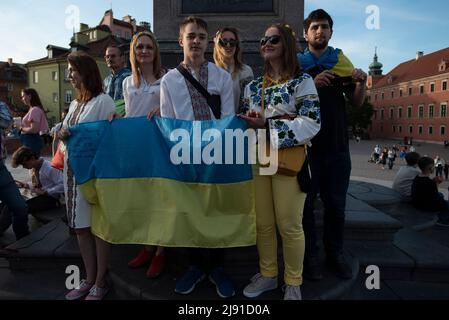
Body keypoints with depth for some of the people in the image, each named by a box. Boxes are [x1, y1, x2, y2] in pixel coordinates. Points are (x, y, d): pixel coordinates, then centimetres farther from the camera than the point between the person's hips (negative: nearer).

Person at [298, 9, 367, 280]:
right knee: (306, 202, 4)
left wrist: (362, 83, -10)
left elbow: (357, 102, 10)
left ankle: (335, 253, 23)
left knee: (336, 203, 9)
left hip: (337, 145, 2)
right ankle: (310, 255, 16)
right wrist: (312, 84, -20)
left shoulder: (342, 62, 11)